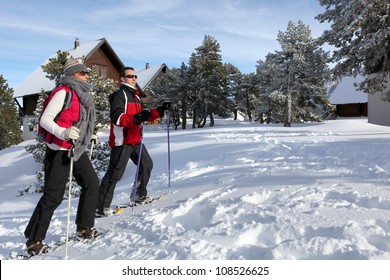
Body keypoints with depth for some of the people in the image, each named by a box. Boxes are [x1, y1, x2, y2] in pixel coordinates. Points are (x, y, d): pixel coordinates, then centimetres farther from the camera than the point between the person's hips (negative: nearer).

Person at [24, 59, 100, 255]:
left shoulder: (82, 94, 14)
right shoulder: (64, 92, -13)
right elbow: (45, 119, -19)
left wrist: (88, 136, 17)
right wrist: (63, 133, -33)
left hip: (76, 149, 9)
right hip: (59, 150, -9)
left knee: (92, 184, 9)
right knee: (53, 196, -4)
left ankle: (84, 228, 22)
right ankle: (33, 240, 12)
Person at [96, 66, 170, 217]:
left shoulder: (135, 96, 21)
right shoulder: (119, 95, -8)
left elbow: (145, 114, 20)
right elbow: (117, 118, -22)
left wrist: (159, 110, 7)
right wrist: (136, 119, -37)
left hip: (135, 140, 9)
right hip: (122, 141, -9)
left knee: (147, 164, 16)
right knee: (115, 174, -8)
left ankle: (139, 195, 31)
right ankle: (100, 207, 0)